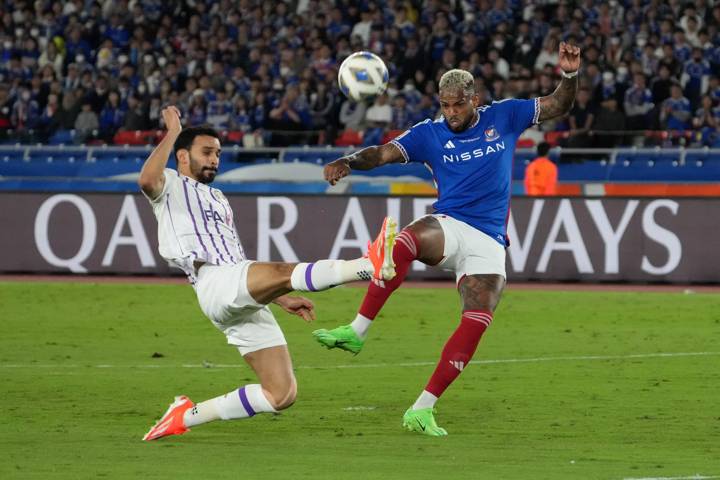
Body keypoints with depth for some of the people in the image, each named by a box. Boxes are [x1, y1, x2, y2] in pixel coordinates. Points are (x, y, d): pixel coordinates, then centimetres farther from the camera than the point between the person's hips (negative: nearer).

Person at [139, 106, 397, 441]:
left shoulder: (217, 199, 36)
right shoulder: (171, 186, 13)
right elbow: (147, 180, -16)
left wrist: (283, 299, 27)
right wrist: (172, 133, -6)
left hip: (248, 305, 8)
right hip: (213, 283, -8)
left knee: (282, 395, -1)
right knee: (283, 272, -34)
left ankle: (186, 416, 9)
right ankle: (371, 265, -57)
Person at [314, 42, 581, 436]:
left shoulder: (502, 117, 8)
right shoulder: (430, 134, 4)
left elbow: (558, 106, 14)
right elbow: (385, 152, -9)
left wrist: (570, 75, -6)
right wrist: (350, 162, -29)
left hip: (489, 242, 2)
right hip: (449, 226, -2)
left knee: (477, 323, -14)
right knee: (404, 242, -37)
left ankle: (421, 410, -8)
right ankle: (357, 332, -36)